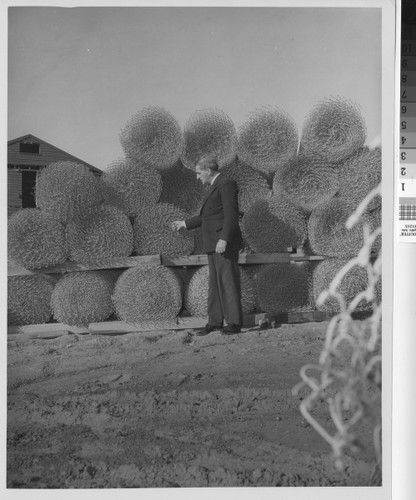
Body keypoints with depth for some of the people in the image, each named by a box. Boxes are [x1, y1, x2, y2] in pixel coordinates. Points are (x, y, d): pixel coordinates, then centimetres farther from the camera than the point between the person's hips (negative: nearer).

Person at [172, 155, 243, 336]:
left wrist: (224, 239, -24)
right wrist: (184, 223, 29)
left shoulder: (226, 184, -8)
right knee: (214, 283, 9)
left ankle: (234, 323, -3)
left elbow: (231, 214, -17)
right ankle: (214, 322, 13)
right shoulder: (214, 187, 22)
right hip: (214, 243, 10)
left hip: (225, 243, -10)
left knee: (228, 281, -8)